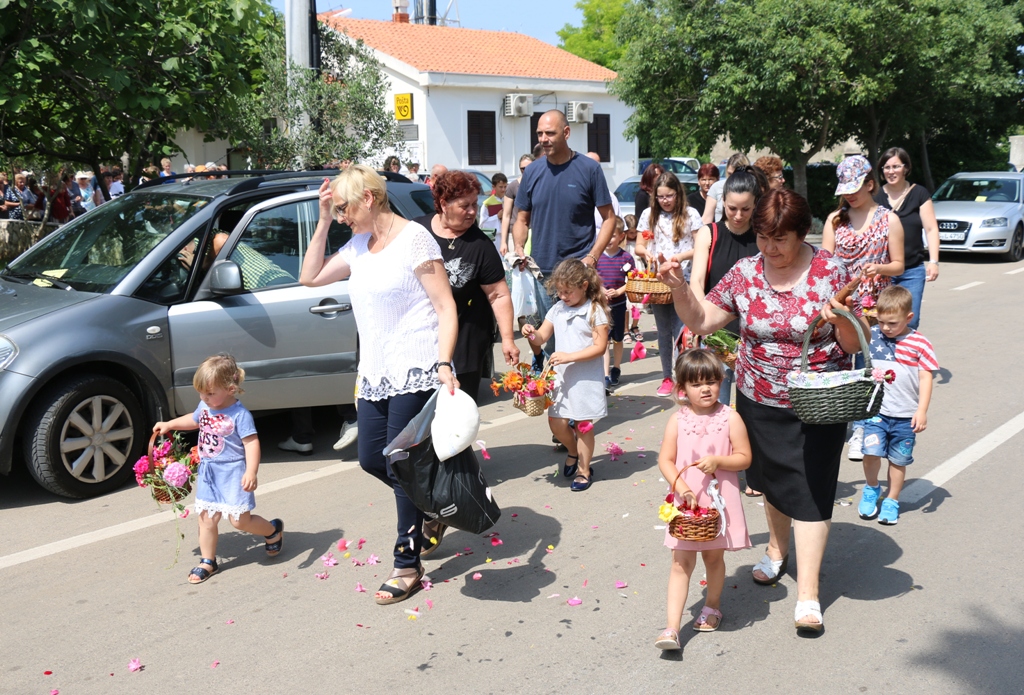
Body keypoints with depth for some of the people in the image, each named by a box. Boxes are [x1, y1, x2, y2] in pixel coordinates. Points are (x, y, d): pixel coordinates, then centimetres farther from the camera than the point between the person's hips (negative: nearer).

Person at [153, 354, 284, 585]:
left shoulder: (240, 414, -18)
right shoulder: (205, 406, 4)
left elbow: (251, 443, -22)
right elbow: (194, 420, 27)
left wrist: (251, 472, -32)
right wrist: (169, 425, 25)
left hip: (233, 472, -7)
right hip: (208, 472, 7)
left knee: (240, 520, -5)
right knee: (207, 518, 8)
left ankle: (273, 530, 23)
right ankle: (207, 561, 22)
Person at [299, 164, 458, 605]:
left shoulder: (414, 239, -10)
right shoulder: (358, 246, 12)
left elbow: (446, 308, -13)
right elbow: (310, 277, 15)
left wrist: (444, 365, -24)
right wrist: (323, 221, 8)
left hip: (415, 373, -8)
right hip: (375, 375, 8)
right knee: (371, 460, 11)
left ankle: (408, 567, 8)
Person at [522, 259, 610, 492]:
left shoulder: (595, 311, -11)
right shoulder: (558, 309, 5)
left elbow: (600, 347, -15)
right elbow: (542, 336, 5)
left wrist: (570, 356, -22)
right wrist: (531, 333, -18)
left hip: (586, 377, -5)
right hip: (562, 376, 5)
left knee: (583, 425, 5)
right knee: (556, 422, 5)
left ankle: (584, 470, 22)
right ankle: (573, 452, 34)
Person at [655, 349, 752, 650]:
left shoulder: (730, 418, -5)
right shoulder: (677, 420, -3)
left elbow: (744, 457, -3)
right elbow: (665, 460, -4)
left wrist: (718, 461, -20)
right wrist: (679, 485, -19)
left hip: (719, 500, 0)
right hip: (686, 501, 0)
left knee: (714, 557, 16)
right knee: (681, 563, -1)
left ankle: (712, 606, 42)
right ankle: (672, 628, -4)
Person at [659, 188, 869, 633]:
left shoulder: (831, 272, -10)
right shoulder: (744, 273, -3)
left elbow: (856, 344, -7)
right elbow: (700, 320, -1)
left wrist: (843, 320, -28)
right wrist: (679, 287, -17)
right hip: (760, 401, 3)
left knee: (810, 490, -3)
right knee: (773, 478, 19)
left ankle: (808, 593, 3)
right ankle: (778, 549, 45)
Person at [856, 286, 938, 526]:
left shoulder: (919, 344, -6)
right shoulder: (871, 335, -1)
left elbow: (926, 378, -4)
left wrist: (922, 410, -9)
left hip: (905, 415, -1)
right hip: (875, 409, 1)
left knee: (898, 459, 10)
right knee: (871, 451, -13)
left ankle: (892, 501, 29)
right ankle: (871, 489, 15)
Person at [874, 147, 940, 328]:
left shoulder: (919, 194, 6)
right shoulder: (876, 196, 5)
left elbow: (931, 229, 4)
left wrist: (933, 261, -6)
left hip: (913, 270, 0)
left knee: (910, 321, -3)